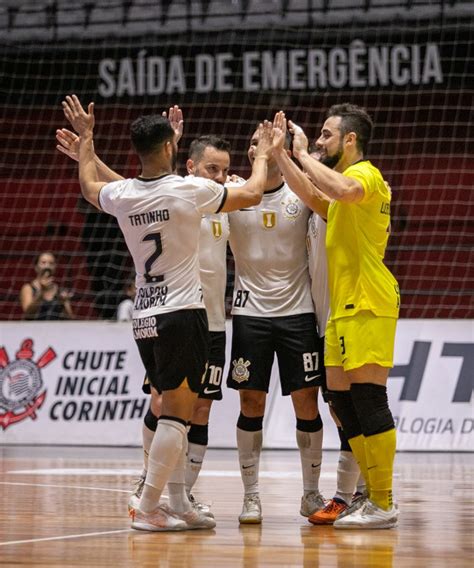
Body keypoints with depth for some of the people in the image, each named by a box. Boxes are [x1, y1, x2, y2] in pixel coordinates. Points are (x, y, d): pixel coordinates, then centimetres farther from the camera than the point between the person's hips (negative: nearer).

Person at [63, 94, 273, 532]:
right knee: (176, 410, -5)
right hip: (182, 314, -6)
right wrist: (263, 154, 19)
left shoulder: (122, 195, 2)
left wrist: (85, 137, 39)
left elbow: (89, 186, 27)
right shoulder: (191, 190, -11)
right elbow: (252, 194, 2)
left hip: (144, 317, 6)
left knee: (173, 409, 14)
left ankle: (178, 504, 14)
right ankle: (147, 508, -9)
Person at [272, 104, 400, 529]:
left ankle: (383, 505, -10)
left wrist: (303, 154, -18)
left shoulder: (366, 174, -9)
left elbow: (342, 189, -30)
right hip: (343, 309, 10)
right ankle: (375, 498, 13)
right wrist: (280, 153, 20)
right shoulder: (347, 180, 23)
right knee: (342, 400, 9)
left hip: (368, 307, -10)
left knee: (368, 399, -11)